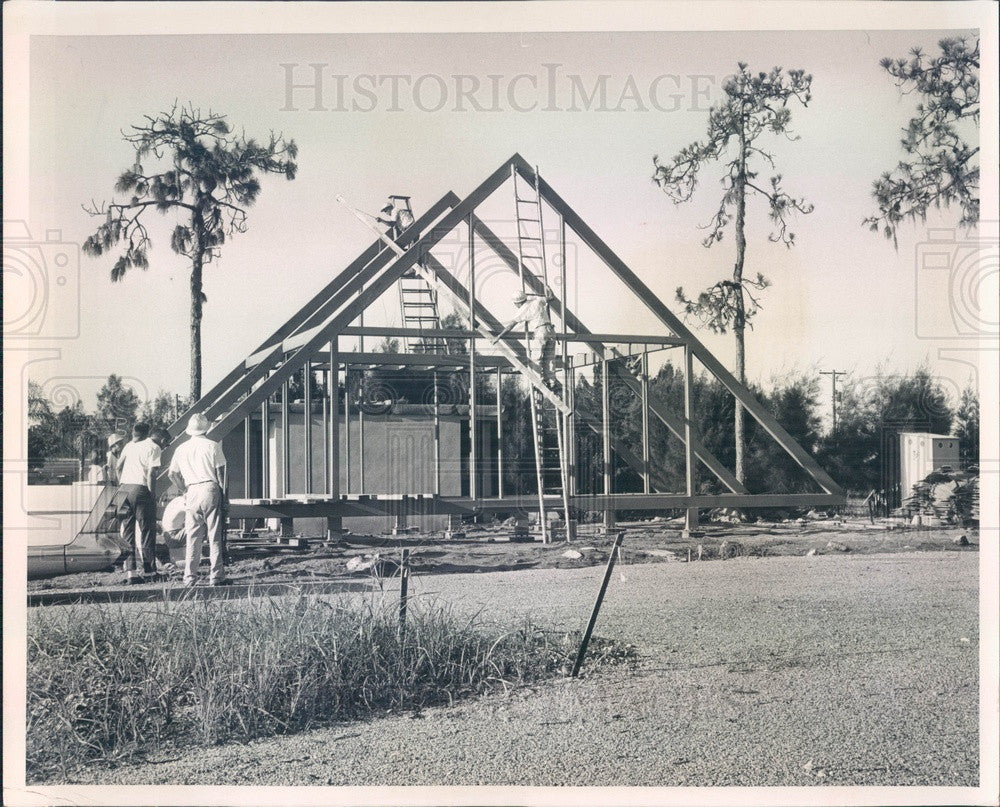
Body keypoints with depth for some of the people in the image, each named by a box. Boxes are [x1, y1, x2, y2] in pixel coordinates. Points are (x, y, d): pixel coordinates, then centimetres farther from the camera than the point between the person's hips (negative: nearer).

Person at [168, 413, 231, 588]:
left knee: (192, 537, 7)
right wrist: (223, 493, 4)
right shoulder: (212, 446, -1)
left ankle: (189, 578, 7)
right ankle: (216, 576, -2)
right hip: (210, 489, -4)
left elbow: (172, 474, 10)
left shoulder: (181, 449, 10)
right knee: (215, 536, -1)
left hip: (192, 493, 4)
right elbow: (220, 473, -3)